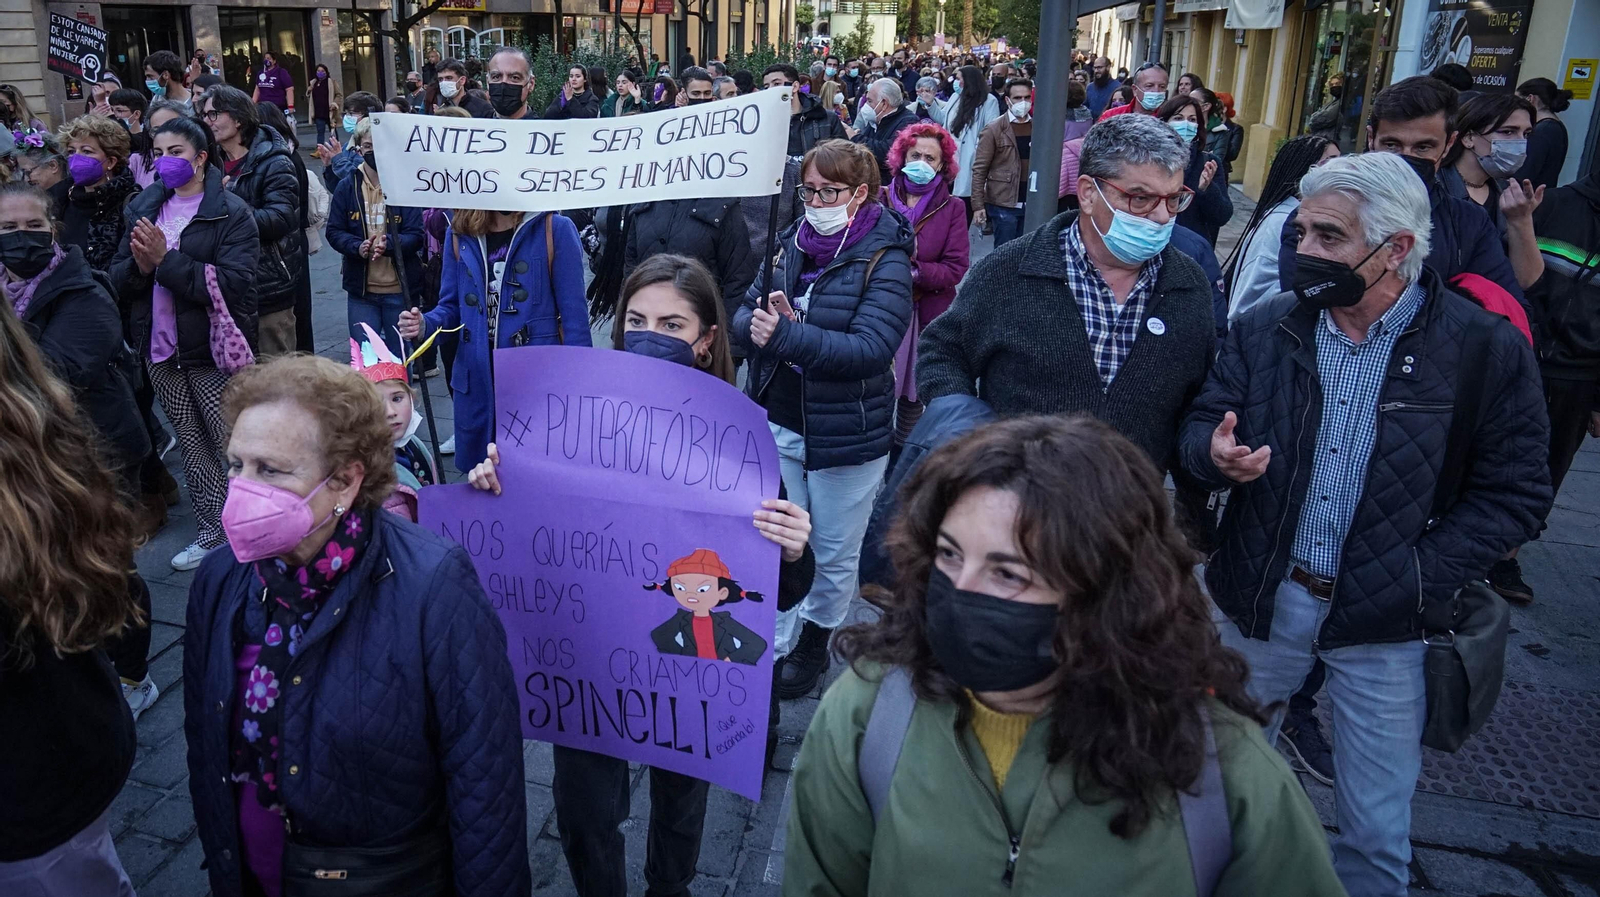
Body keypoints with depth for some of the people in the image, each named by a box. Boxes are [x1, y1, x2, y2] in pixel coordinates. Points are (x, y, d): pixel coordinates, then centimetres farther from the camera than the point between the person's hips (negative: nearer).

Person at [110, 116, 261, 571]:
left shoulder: (231, 212, -8)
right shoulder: (144, 207, 11)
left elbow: (232, 284, -21)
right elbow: (118, 277, 9)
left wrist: (166, 259, -21)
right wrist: (139, 266, -12)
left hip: (213, 350, -6)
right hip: (161, 351, 6)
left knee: (233, 447, -1)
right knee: (191, 446, 13)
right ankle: (212, 532, 24)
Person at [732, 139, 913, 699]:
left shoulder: (884, 262, -11)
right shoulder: (792, 245, 5)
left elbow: (872, 347, -24)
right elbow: (743, 318, 6)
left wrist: (788, 335, -32)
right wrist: (758, 324, -18)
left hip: (845, 435, -4)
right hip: (776, 423, 4)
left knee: (835, 555, 13)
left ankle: (814, 643, 34)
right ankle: (776, 645, 23)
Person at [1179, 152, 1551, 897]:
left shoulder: (1486, 348, -9)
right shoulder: (1264, 329, -1)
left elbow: (1514, 493, -6)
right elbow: (1201, 423, 4)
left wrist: (1417, 577, -17)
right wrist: (1215, 453, -21)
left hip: (1384, 625, -2)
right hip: (1257, 602, 3)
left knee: (1376, 834, 11)